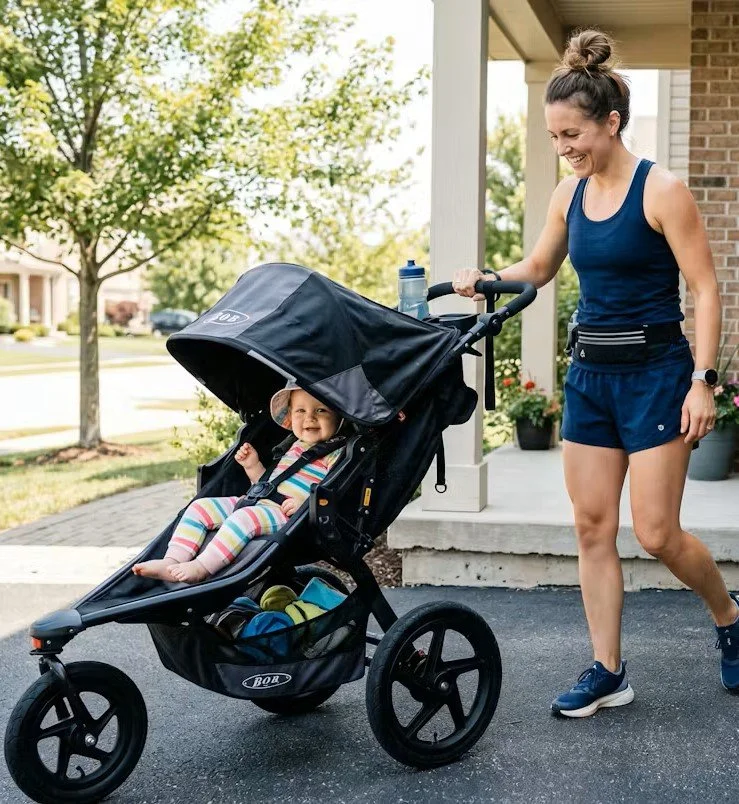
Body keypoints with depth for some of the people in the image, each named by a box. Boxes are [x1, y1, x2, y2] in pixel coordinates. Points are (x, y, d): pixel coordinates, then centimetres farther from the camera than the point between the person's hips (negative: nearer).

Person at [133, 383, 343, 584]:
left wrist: (305, 504, -27)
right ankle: (172, 563, -12)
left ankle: (202, 567, -38)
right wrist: (253, 466, 16)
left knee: (244, 517, -37)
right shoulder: (294, 448, 25)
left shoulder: (335, 454, -1)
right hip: (256, 501, 9)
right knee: (200, 506, 1)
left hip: (285, 513, -9)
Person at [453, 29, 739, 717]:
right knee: (592, 526, 4)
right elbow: (538, 267, 21)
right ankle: (607, 672, 13)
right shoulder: (569, 194, 6)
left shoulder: (660, 191, -12)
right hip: (589, 373, 6)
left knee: (655, 532, -5)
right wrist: (484, 279, 1)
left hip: (654, 374, -6)